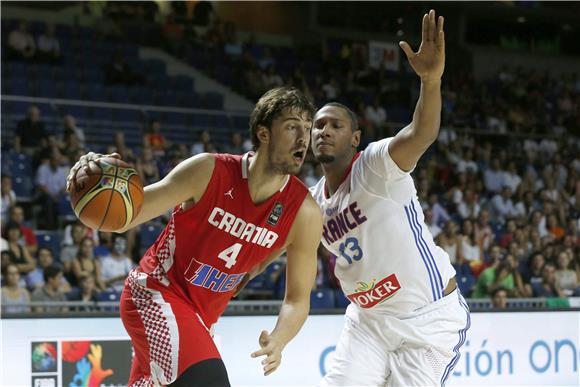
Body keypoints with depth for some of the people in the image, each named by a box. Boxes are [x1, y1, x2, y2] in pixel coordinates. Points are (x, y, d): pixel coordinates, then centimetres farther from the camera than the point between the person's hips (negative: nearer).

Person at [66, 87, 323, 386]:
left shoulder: (305, 212, -12)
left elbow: (298, 298, -5)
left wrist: (278, 341, -27)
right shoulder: (209, 172, -20)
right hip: (155, 292, -6)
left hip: (201, 315, 6)